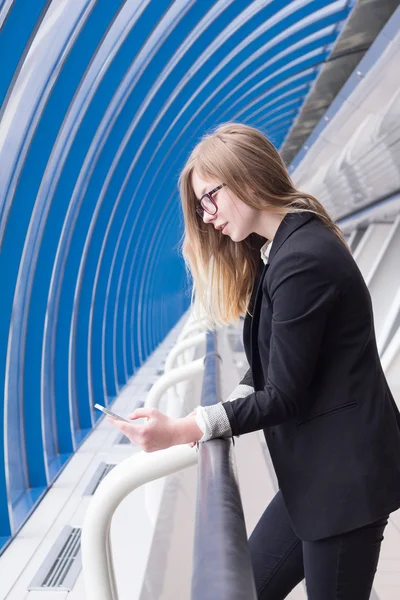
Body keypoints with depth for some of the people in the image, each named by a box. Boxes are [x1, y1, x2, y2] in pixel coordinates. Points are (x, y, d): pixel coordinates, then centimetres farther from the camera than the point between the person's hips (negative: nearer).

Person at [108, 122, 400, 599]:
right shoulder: (276, 250, 11)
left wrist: (182, 430, -19)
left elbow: (284, 396, -19)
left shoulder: (304, 259, -21)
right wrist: (221, 416, -6)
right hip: (317, 470, 9)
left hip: (346, 472, -9)